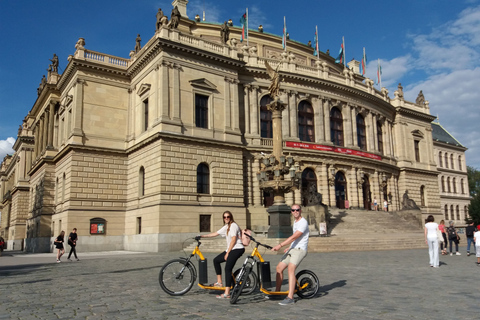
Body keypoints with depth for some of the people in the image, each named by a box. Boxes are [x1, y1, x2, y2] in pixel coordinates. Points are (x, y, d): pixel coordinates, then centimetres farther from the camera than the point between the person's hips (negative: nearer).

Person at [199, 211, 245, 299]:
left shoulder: (233, 225, -10)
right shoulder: (226, 227, 19)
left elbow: (234, 239, -16)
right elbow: (215, 234, 23)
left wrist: (227, 253, -14)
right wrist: (202, 236, 19)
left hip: (237, 249, -10)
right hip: (231, 249, 10)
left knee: (227, 268, -17)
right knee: (216, 260, 13)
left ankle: (227, 293, -18)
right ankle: (219, 282, 19)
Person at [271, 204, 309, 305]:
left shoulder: (303, 222, -14)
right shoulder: (295, 222, 17)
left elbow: (294, 237, -24)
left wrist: (280, 245, -28)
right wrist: (289, 247, 22)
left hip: (300, 249, -9)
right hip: (292, 249, 9)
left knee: (291, 268, -27)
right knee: (279, 268, 7)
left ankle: (290, 298, -29)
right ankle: (277, 292, 20)